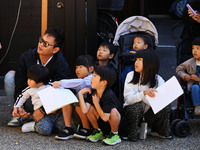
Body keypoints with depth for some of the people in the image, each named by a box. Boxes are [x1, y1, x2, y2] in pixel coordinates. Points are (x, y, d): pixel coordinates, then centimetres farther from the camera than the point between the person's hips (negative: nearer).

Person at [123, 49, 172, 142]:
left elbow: (158, 101, -16)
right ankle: (132, 134, -11)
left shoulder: (158, 80, -7)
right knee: (137, 106, -34)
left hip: (149, 113, 2)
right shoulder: (131, 76, -10)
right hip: (132, 111, -2)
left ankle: (160, 131, 4)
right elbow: (128, 98, -21)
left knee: (165, 107, -23)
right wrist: (144, 93, -37)